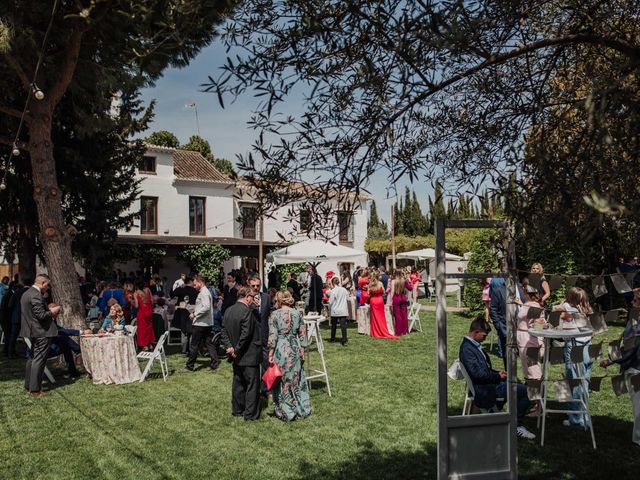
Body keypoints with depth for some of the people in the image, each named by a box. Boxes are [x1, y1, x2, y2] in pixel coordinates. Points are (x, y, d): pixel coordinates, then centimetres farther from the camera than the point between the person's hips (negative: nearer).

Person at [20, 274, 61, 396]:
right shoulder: (36, 296, -20)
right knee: (39, 360, -5)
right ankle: (35, 390, -2)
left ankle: (28, 385, 27)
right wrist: (52, 312, -7)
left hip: (33, 332, 10)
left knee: (33, 358, 19)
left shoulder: (26, 294, 12)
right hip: (42, 332, -10)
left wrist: (48, 309, 15)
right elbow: (41, 315, -24)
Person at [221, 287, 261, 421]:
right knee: (252, 384, 1)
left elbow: (224, 332, 5)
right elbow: (246, 333, -23)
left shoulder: (228, 311, 6)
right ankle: (251, 414, 6)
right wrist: (237, 350, -14)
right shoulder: (246, 311, -19)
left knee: (238, 383, 18)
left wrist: (229, 347, -2)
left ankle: (237, 410, 27)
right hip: (249, 355, -8)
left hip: (236, 355, 8)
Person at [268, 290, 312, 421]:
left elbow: (272, 336, -10)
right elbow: (302, 334, 4)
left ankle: (286, 412, 15)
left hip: (280, 350, -3)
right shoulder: (297, 313, 3)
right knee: (296, 379, 15)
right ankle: (301, 410, 23)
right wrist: (302, 350, 12)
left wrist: (270, 354, -4)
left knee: (282, 381, 7)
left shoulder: (274, 315, -8)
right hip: (295, 350, 4)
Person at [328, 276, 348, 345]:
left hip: (335, 311, -2)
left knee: (334, 325, 13)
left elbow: (330, 302, -8)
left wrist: (329, 310, 6)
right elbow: (347, 299, 11)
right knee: (343, 325, -2)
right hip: (343, 311, 3)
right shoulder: (344, 290, 1)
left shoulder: (333, 291, -12)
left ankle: (332, 339, 25)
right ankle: (344, 340, -10)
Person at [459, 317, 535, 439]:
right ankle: (518, 426, 0)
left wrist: (497, 373, 5)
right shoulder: (467, 348, -20)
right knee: (524, 391, -13)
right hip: (483, 390, -11)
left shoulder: (473, 345, 11)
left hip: (490, 383, 11)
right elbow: (477, 373, -24)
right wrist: (498, 376, -13)